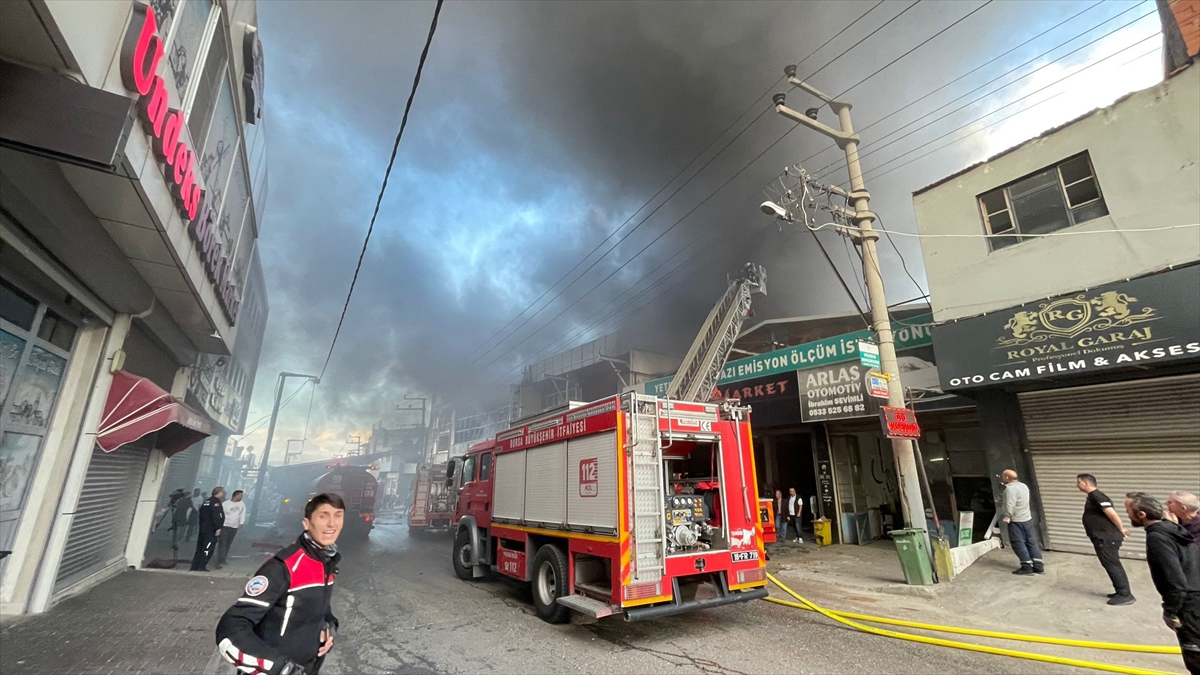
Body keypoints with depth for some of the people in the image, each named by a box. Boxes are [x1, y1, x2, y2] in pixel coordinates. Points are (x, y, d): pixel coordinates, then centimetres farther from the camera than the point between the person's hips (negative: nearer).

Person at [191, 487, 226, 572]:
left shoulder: (206, 501, 17)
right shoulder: (216, 502, -13)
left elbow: (200, 515, 21)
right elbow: (216, 516, -23)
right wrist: (218, 528, -22)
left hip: (203, 529, 10)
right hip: (211, 531, -10)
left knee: (200, 548, 15)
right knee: (208, 549, -5)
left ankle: (195, 567, 19)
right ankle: (201, 567, -6)